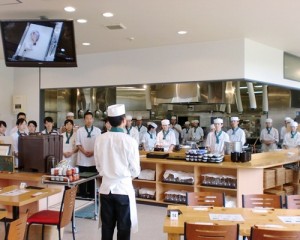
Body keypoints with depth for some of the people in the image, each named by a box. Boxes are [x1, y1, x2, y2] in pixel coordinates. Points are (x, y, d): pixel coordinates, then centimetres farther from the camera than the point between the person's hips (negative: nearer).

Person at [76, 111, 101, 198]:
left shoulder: (97, 130, 3)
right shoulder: (79, 130, 3)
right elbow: (78, 144, 1)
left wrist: (93, 152, -12)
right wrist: (84, 152, -14)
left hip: (94, 158, 0)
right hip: (82, 159, 0)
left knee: (92, 178, 5)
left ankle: (92, 195, 15)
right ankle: (82, 195, 12)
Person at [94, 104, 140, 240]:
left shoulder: (100, 139, -4)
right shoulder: (129, 141, -15)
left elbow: (98, 166, 6)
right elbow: (135, 170, -7)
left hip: (106, 187, 4)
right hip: (123, 188, -3)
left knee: (106, 227, 14)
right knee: (123, 228, 9)